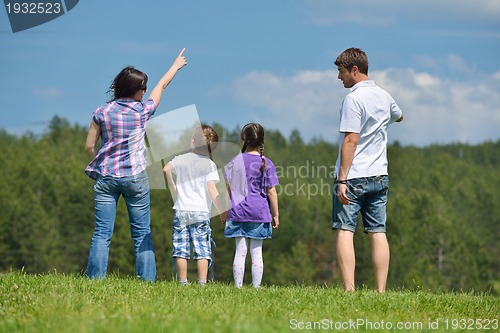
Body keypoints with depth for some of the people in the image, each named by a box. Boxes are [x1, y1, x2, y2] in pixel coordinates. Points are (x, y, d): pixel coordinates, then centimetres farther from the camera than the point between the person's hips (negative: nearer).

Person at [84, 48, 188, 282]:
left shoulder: (102, 113, -2)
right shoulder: (143, 111, -3)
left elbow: (89, 146, 2)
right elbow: (162, 85, 14)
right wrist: (176, 66, 30)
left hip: (106, 177, 1)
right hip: (135, 177, -1)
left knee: (102, 233, -2)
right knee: (142, 233, 6)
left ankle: (95, 278, -7)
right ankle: (146, 278, 5)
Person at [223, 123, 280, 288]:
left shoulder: (234, 162, 0)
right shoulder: (267, 164, -3)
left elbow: (228, 190, 2)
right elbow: (272, 192, -3)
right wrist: (275, 215, 5)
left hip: (238, 213, 1)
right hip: (260, 213, -1)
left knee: (240, 251, 3)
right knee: (257, 252, 4)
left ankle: (238, 286, 1)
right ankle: (256, 287, 4)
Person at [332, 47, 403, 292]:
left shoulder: (353, 99, -12)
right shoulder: (384, 96, 11)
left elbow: (351, 140, -18)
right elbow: (398, 116, 34)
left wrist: (342, 179, -18)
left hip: (353, 176, -7)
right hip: (379, 176, 7)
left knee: (344, 231, -6)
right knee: (378, 233, 5)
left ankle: (349, 290, -15)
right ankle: (380, 290, 3)